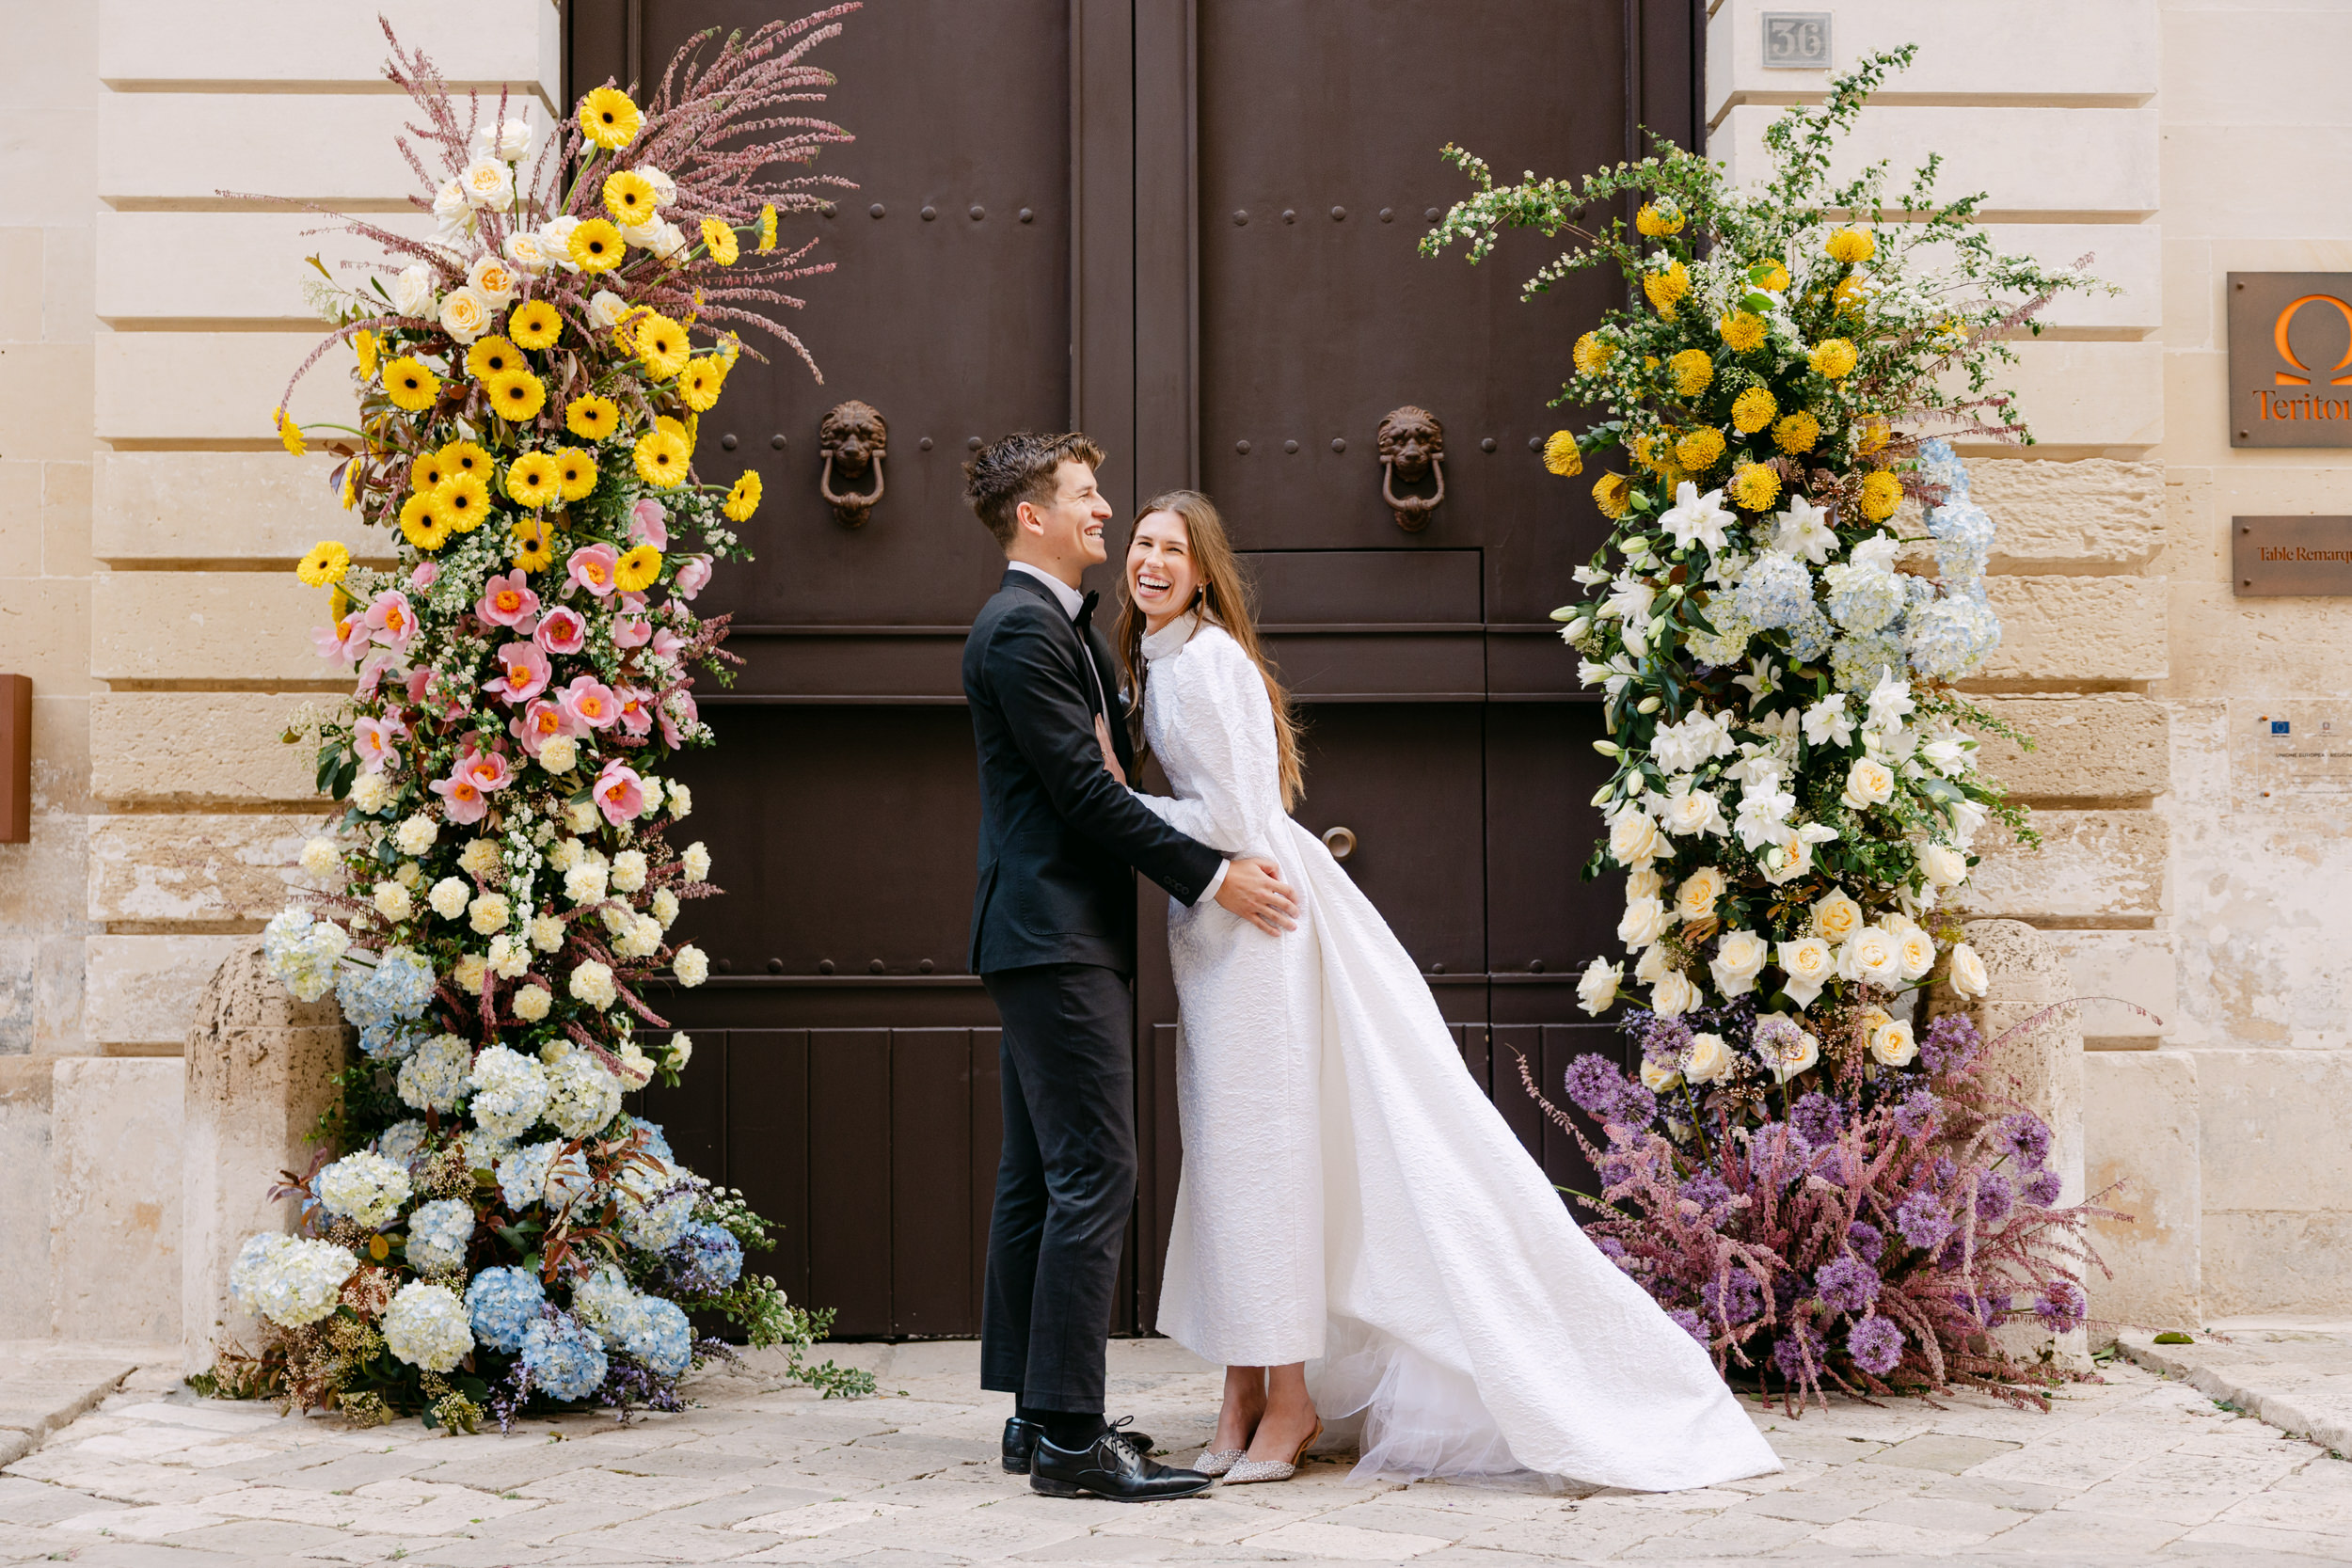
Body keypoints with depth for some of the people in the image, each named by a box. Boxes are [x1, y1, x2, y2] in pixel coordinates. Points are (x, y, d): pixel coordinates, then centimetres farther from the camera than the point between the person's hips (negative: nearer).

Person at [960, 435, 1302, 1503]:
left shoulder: (1063, 624, 20)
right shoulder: (1020, 629, -13)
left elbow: (1104, 770, 22)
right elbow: (1083, 790, -18)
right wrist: (1211, 878, -14)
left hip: (1053, 937, 11)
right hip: (1056, 934, -11)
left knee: (1039, 1177, 11)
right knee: (1093, 1173, -12)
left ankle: (1035, 1413, 17)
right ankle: (1069, 1435, -12)